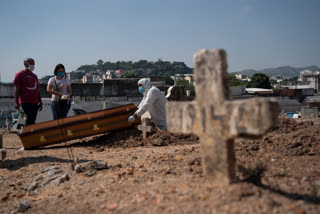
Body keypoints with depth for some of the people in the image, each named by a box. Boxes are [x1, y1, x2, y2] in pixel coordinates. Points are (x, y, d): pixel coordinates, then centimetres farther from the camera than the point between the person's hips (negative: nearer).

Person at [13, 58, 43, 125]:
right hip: (25, 102, -6)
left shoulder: (34, 76, 20)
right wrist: (16, 102, -10)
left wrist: (40, 102, 19)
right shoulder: (20, 74, 2)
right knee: (30, 118, -18)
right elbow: (17, 89, -3)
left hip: (35, 102, 6)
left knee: (32, 120, 4)